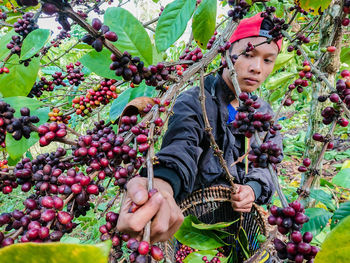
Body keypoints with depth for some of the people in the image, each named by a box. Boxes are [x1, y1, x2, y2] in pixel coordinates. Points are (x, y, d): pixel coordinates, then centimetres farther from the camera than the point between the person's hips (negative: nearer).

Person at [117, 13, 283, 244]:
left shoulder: (264, 114, 4)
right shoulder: (193, 101, -14)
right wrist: (161, 186, -54)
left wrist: (254, 188, -17)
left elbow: (266, 164, 6)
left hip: (242, 216, 3)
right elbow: (181, 147, -32)